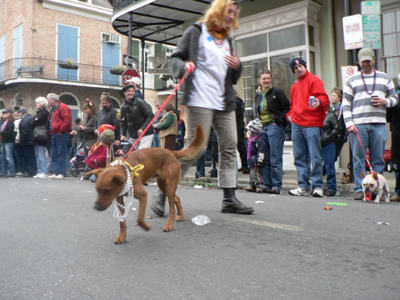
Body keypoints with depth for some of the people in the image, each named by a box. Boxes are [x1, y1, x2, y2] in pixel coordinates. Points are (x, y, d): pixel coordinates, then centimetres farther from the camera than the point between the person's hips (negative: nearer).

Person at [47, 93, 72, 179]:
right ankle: (56, 172, 16)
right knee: (54, 155, 10)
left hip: (61, 134, -10)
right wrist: (51, 131, 14)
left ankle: (62, 173, -2)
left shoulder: (63, 107, -10)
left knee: (61, 154, -7)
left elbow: (67, 120, -19)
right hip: (54, 134, 10)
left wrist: (60, 130, -16)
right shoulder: (53, 109, 21)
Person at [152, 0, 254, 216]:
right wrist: (183, 66, -21)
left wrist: (237, 67, 2)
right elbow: (174, 59, 1)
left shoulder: (227, 41, 23)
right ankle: (163, 191, 2)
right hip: (200, 101, -7)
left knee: (229, 147, 3)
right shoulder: (197, 31, 5)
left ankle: (229, 199, 11)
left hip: (224, 102, 7)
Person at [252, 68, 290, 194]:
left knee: (275, 159, -6)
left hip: (275, 127, -6)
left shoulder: (277, 92, -1)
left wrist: (278, 120, -12)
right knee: (265, 159, 7)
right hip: (261, 128, 6)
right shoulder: (258, 94, 16)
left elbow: (287, 108, -4)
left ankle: (276, 186, -1)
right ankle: (266, 185, 13)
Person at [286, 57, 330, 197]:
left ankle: (317, 186, 0)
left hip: (312, 124, -6)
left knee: (315, 157, -6)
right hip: (296, 124, 7)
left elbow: (324, 99, -8)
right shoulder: (294, 86, 22)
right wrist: (289, 115, 14)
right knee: (299, 157, 6)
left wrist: (319, 102, -29)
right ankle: (303, 185, 13)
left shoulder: (314, 80, 2)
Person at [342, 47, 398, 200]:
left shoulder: (385, 78, 17)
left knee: (378, 158, 2)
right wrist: (349, 123, -5)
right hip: (358, 124, -1)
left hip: (379, 124, 1)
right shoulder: (352, 80, 12)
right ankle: (359, 189, 4)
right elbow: (346, 104, 7)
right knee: (358, 158, -2)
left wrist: (385, 101, -3)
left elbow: (394, 97, 20)